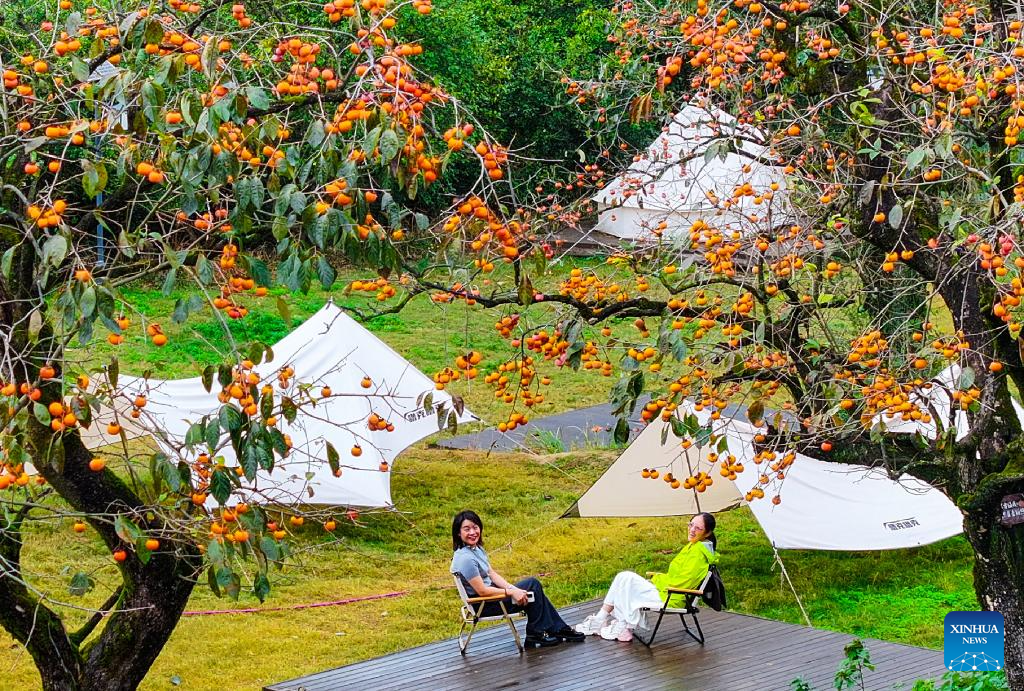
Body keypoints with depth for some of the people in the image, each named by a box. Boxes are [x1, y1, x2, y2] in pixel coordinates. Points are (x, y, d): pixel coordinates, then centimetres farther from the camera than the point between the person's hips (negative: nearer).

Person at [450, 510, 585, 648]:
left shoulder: (477, 548, 5)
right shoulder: (465, 558, -26)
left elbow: (492, 573, 8)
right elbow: (482, 591, -25)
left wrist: (513, 588, -6)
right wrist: (511, 592, -19)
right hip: (482, 605, -9)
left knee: (533, 584, 7)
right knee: (533, 588, -6)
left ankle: (559, 629, 13)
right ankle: (535, 635, 9)